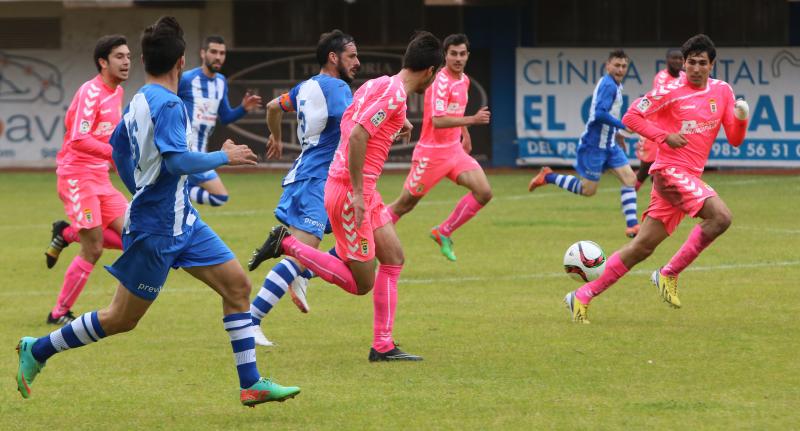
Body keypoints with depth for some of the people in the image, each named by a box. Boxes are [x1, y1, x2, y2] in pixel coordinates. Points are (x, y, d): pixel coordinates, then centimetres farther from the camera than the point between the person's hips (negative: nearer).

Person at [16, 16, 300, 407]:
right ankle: (38, 350, 17)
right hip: (157, 230, -9)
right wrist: (225, 157, -16)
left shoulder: (140, 101, 8)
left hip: (182, 221, 9)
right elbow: (177, 160, -29)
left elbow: (118, 146, 22)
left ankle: (251, 384, 2)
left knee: (236, 285, 1)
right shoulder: (167, 104, -20)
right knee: (122, 319, 2)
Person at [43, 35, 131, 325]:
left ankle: (67, 233, 15)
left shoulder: (117, 92, 11)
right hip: (77, 174, -8)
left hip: (99, 177, 8)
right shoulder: (91, 92, -16)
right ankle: (60, 313, 3)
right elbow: (78, 140, -24)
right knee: (93, 250, -10)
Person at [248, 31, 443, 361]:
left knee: (393, 257, 8)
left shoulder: (375, 85, 11)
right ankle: (286, 244, 1)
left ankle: (383, 346, 8)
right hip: (349, 191, -10)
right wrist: (358, 193, -23)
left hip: (361, 191, 10)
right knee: (361, 284, -4)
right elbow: (356, 136, -25)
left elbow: (347, 124, 23)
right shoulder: (394, 94, -17)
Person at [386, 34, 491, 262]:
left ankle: (443, 233, 5)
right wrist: (472, 120, -33)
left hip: (454, 149, 8)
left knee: (483, 192, -9)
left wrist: (465, 133, 27)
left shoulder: (464, 80, 9)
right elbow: (437, 121, -29)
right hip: (431, 153, -8)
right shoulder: (441, 82, -19)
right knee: (405, 204, 2)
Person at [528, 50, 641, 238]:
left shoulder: (615, 85, 14)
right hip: (595, 144, -10)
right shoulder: (608, 85, -17)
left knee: (630, 178, -2)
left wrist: (615, 132, 23)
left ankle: (632, 225, -5)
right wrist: (624, 126, -25)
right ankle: (549, 177, 16)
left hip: (609, 144, 10)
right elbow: (600, 113, -28)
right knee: (588, 190, -1)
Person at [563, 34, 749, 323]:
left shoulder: (722, 91, 11)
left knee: (643, 246, 5)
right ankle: (668, 274, -14)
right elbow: (631, 117, -4)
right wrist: (665, 136, -14)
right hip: (671, 169, -7)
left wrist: (740, 118, -8)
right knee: (720, 216, -25)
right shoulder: (671, 91, -6)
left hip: (689, 178, 7)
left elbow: (734, 139, 13)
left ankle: (583, 296, 10)